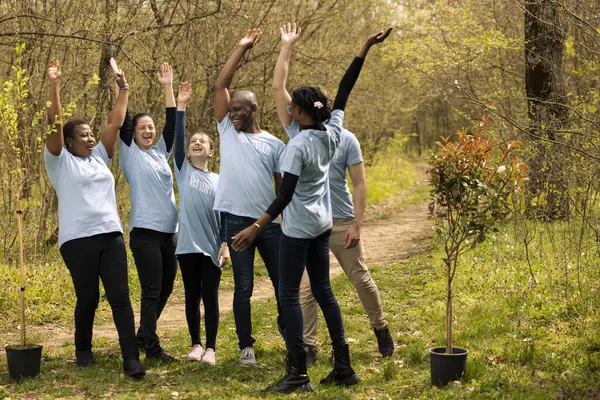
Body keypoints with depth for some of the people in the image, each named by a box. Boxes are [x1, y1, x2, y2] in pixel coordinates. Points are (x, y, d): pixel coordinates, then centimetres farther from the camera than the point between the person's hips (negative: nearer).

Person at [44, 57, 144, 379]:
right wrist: (54, 86, -15)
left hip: (111, 235, 4)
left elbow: (115, 122, 16)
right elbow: (54, 125, -7)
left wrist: (123, 88, 12)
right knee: (88, 298, 3)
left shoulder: (99, 157, 18)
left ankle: (131, 359, -7)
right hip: (78, 239, -4)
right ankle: (83, 350, 27)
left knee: (120, 297, -4)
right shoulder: (60, 161, 5)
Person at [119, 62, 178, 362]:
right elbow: (123, 122, -7)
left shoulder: (161, 152, 13)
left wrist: (168, 87, 6)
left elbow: (172, 123, 9)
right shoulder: (130, 154, 1)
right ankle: (152, 348, 0)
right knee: (151, 291, -6)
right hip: (145, 232, -6)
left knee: (165, 289, 12)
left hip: (169, 231, 6)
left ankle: (143, 335, 28)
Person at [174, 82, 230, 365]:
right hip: (188, 245, 0)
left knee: (210, 297, 2)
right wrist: (181, 107, -13)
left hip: (211, 247, 0)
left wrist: (225, 245, -3)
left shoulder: (219, 181, 7)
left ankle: (210, 348, 9)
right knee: (192, 296, 7)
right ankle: (195, 344, 18)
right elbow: (178, 137, -5)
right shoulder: (183, 171, 6)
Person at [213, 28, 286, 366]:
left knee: (283, 281, 7)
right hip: (236, 220, 0)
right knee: (244, 287, 2)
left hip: (269, 222, 0)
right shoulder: (227, 131, 10)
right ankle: (246, 346, 13)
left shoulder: (275, 144, 8)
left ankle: (287, 329, 28)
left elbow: (283, 186, 8)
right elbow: (221, 86, 5)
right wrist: (242, 48, 5)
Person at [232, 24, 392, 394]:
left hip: (298, 228, -7)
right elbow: (344, 92, 5)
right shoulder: (333, 132, -2)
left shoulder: (298, 145, -20)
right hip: (323, 225, 8)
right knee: (324, 291, 13)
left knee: (289, 294, -3)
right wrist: (365, 50, 7)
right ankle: (344, 366, 14)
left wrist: (257, 227, -21)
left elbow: (285, 194, -22)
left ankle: (298, 374, -5)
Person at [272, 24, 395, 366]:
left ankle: (381, 329, 28)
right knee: (306, 290, 2)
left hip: (342, 222, -2)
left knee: (362, 279, 8)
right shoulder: (298, 133, 2)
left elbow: (360, 183, -4)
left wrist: (357, 224, -10)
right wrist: (287, 48, -2)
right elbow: (278, 89, -1)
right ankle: (309, 348, 9)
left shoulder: (345, 139, -4)